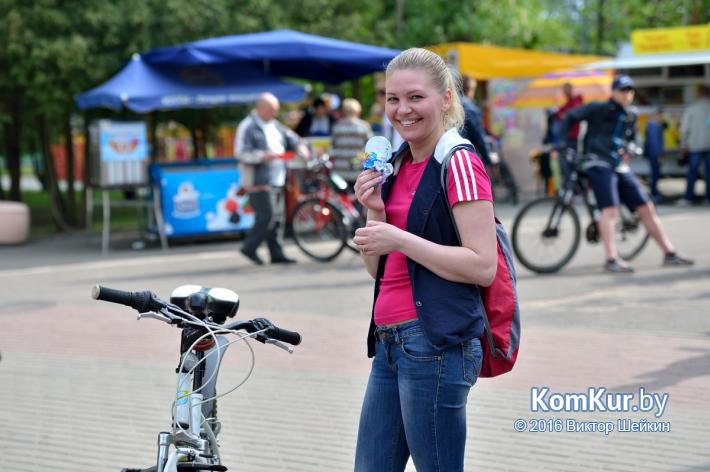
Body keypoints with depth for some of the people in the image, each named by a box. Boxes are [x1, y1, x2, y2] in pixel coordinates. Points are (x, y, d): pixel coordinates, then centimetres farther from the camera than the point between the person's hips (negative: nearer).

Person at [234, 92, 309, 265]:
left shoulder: (274, 125, 18)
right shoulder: (248, 127, -8)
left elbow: (290, 138, 15)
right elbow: (241, 153, -16)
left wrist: (300, 147, -7)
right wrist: (262, 156, -29)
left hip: (276, 180, 9)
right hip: (258, 181, -9)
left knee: (275, 218, 9)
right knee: (266, 216, -15)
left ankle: (276, 254, 13)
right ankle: (249, 247, -3)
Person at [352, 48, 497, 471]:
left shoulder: (459, 164, -9)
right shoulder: (397, 165, 16)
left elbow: (483, 267, -17)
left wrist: (398, 238, -18)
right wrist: (375, 213, 1)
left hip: (437, 343, -8)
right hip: (391, 342, 9)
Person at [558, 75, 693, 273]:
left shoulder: (631, 117, 15)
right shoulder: (598, 109, -2)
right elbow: (571, 117, 3)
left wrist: (628, 149, 1)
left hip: (621, 168, 6)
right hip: (599, 166, -6)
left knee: (647, 208, 3)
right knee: (610, 209, -22)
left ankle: (669, 253, 8)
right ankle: (611, 260, -23)